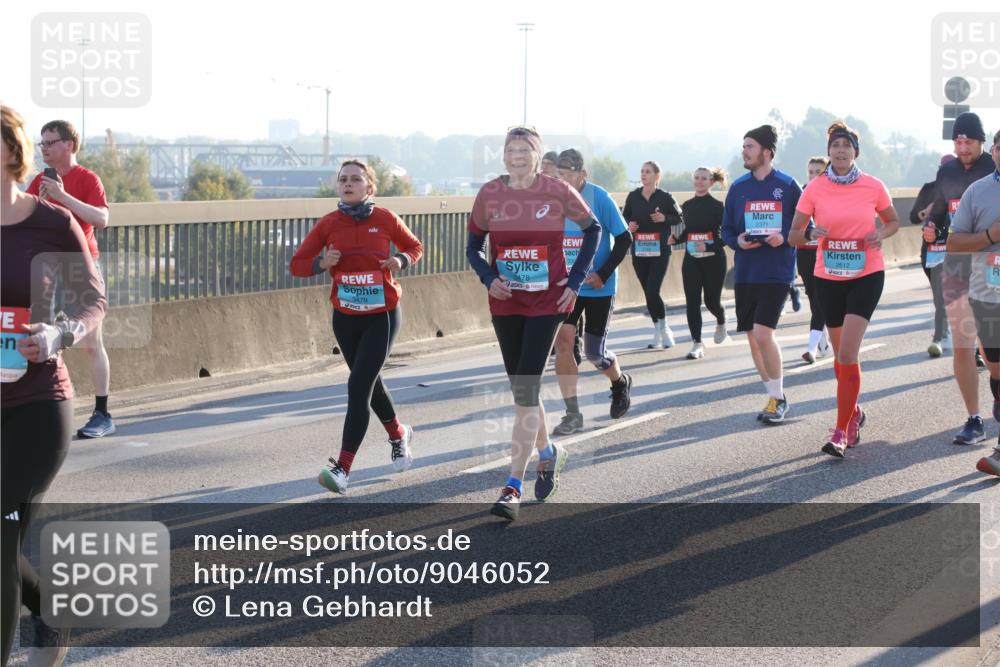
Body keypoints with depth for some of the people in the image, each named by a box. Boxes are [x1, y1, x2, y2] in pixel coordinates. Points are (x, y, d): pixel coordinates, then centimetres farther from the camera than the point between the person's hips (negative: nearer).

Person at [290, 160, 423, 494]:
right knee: (369, 382, 20)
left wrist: (401, 261, -12)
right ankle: (398, 434, 48)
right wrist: (321, 263, -20)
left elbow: (414, 246, 9)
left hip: (382, 317, -4)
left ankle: (343, 469, -14)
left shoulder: (385, 219, -7)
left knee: (358, 386, -14)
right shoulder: (328, 224, -4)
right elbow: (297, 264, 1)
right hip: (345, 318, 4)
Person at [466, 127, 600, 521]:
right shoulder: (490, 194, -1)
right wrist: (488, 278, -9)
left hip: (547, 302, -3)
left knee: (526, 391, -11)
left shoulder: (558, 191, -7)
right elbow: (473, 246, 9)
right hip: (505, 303, 4)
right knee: (521, 390, 12)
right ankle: (547, 452, 40)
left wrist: (575, 280, 1)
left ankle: (514, 487, -9)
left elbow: (592, 229, 8)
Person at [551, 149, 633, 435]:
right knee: (563, 343, -9)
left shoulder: (599, 198, -13)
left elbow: (624, 238, -8)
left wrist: (604, 274, -16)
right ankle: (572, 415, -2)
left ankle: (621, 382, 36)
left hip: (598, 288, -3)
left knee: (594, 353, 2)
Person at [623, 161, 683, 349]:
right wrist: (629, 225, -4)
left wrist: (665, 218, -14)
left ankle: (662, 329, 6)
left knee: (652, 292, -13)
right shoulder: (633, 197, 4)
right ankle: (660, 330, 21)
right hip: (639, 252, 4)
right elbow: (625, 216, 17)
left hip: (660, 251, -4)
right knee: (648, 293, 7)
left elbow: (679, 218, 5)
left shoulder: (665, 197, -3)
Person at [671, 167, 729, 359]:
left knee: (711, 300, 6)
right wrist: (676, 239, 2)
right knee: (692, 301, -7)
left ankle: (721, 323, 42)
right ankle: (697, 344, -5)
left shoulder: (717, 206, -8)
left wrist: (710, 247, -24)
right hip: (691, 260, 4)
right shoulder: (687, 206, 7)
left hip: (713, 259, -4)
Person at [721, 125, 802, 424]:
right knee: (753, 338, 7)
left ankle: (778, 398, 1)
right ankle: (774, 397, 21)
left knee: (763, 333, -14)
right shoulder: (738, 187, 7)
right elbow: (726, 230, 13)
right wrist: (738, 241, -8)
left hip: (777, 272, -5)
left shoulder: (788, 186, -3)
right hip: (745, 272, 5)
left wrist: (784, 238, -16)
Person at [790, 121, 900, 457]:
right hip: (828, 277, 2)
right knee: (842, 354, 13)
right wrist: (809, 232, -22)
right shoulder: (814, 189, -3)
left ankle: (841, 431, -8)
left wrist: (881, 234, -10)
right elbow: (793, 236, 0)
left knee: (847, 352, -15)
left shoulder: (873, 186, -4)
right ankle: (854, 412, 37)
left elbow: (893, 221, 12)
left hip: (867, 275, -2)